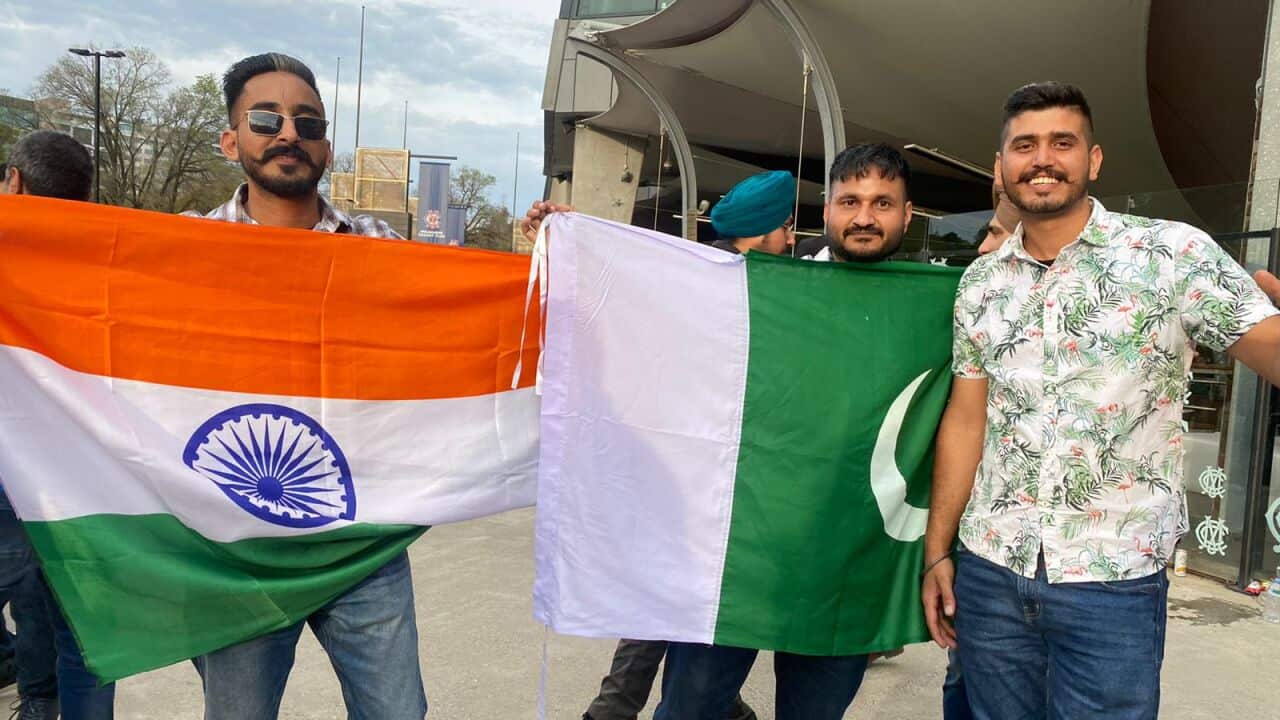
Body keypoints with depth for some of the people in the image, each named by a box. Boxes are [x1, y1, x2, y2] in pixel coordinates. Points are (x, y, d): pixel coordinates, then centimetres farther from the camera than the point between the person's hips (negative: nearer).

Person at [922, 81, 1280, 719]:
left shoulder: (1174, 254, -5)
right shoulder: (980, 282, 6)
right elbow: (965, 420, 8)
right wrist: (936, 552, 7)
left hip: (1114, 584, -3)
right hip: (987, 572, 4)